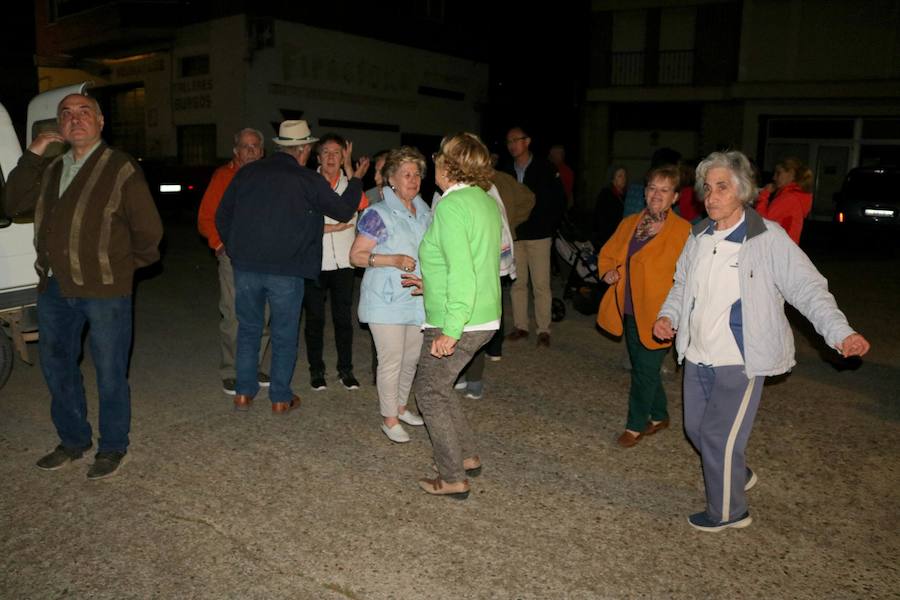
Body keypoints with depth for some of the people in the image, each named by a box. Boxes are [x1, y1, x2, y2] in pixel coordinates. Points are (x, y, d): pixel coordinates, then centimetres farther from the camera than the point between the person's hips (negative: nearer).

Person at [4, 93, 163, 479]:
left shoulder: (121, 168, -5)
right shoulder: (51, 169, 15)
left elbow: (148, 227, -5)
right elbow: (13, 205, 7)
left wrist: (128, 263, 6)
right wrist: (32, 156, 1)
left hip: (105, 289, -7)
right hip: (55, 287, 7)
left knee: (110, 374, 3)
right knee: (56, 367, 16)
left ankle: (112, 448, 20)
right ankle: (74, 440, 34)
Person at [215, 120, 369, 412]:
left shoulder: (248, 172, 5)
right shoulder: (310, 180, -6)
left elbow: (222, 216, 9)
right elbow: (343, 211, 6)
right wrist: (356, 178, 20)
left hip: (245, 265, 3)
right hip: (287, 269, -3)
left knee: (248, 328, 16)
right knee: (284, 334, 9)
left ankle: (244, 392, 21)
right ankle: (281, 398, 17)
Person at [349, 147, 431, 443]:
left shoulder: (425, 212, 10)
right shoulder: (379, 213, -11)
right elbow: (356, 255, -13)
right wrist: (393, 260, -24)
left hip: (416, 299, 7)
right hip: (387, 300, -7)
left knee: (412, 358, 16)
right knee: (391, 361, -2)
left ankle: (400, 406, 36)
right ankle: (389, 419, 14)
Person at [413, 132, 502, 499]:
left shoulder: (451, 206, -18)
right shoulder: (487, 202, 11)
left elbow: (462, 273, -26)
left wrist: (450, 330, -24)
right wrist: (431, 285, 26)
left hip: (458, 322, -9)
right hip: (484, 318, 9)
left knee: (430, 393, 6)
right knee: (438, 385, 23)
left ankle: (453, 479, 13)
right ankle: (466, 457, 31)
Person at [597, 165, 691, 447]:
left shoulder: (683, 231, -11)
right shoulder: (629, 223, 8)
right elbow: (608, 253, 19)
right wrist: (607, 271, -1)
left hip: (657, 314, -6)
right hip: (630, 311, 7)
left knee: (645, 370, 0)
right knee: (642, 368, 18)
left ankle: (636, 425, 19)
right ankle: (658, 417, 37)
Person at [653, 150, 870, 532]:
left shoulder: (769, 239, -14)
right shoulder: (699, 236, 3)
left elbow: (809, 289, -15)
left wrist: (840, 332, -27)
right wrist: (668, 315, -3)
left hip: (740, 362, -6)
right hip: (697, 357, 7)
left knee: (720, 437, -1)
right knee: (696, 428, 19)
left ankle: (728, 511, 24)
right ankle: (738, 475, 47)